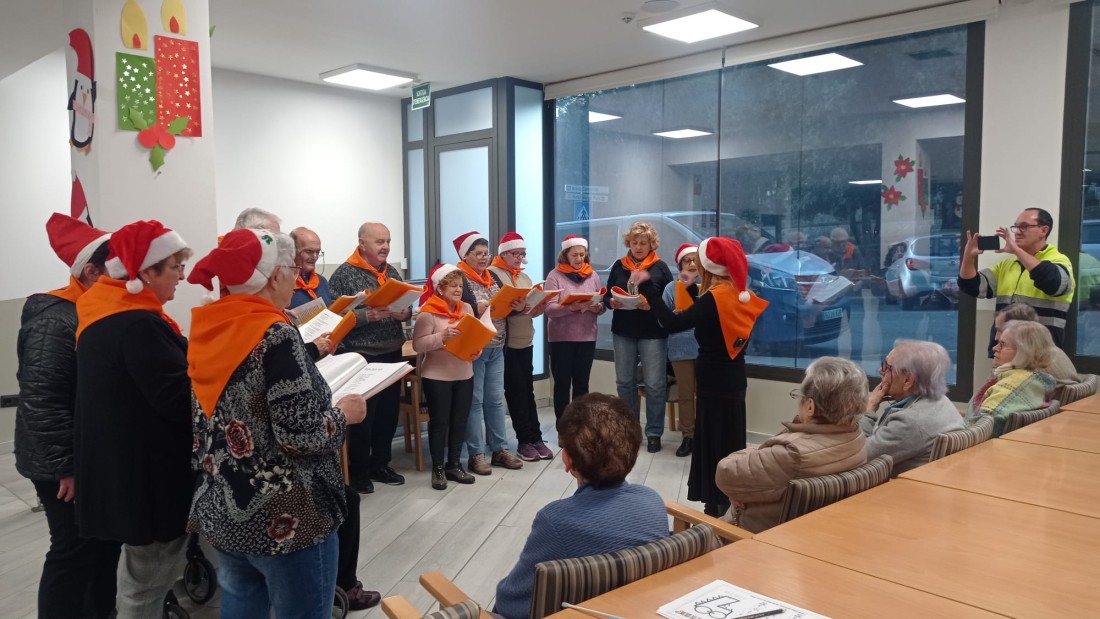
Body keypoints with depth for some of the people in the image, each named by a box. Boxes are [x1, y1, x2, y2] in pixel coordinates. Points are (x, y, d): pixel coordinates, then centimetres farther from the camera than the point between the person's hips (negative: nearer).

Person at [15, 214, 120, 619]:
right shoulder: (55, 321, -19)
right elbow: (40, 401, -24)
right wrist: (66, 467, -23)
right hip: (70, 466, -9)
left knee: (104, 545, 18)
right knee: (76, 552, 2)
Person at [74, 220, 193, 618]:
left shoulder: (106, 310, 8)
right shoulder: (138, 324, -24)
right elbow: (179, 401, -24)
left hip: (122, 464, 10)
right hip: (145, 472, -10)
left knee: (141, 570, 25)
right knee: (149, 579, 5)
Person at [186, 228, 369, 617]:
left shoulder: (208, 331, 3)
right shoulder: (274, 334, -20)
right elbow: (301, 435, -24)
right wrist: (345, 412, -7)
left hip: (221, 512, 8)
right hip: (284, 520, -8)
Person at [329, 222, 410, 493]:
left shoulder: (392, 272, 11)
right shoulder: (344, 274, -8)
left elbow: (407, 306, 14)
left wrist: (405, 312, -9)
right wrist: (367, 315, -26)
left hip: (392, 353, 6)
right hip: (362, 357, -6)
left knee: (389, 412, 13)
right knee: (362, 416, 1)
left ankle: (380, 465, 27)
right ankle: (358, 472, 15)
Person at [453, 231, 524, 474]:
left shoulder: (493, 277, 14)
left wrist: (516, 306, -4)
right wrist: (478, 310, -29)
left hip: (496, 348, 7)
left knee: (495, 400, 12)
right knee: (474, 401, 1)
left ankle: (499, 449, 21)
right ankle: (476, 454, 9)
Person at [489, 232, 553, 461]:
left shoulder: (525, 277, 16)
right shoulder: (492, 274, -6)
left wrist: (538, 307, -4)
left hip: (525, 342, 6)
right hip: (505, 343, -6)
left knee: (527, 390, 9)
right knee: (516, 391, -1)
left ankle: (535, 438, 13)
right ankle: (525, 440, 7)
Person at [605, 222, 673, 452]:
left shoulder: (660, 267, -2)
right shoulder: (619, 266, 7)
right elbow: (607, 295, 10)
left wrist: (653, 305, -21)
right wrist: (611, 302, -11)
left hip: (653, 333, -3)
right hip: (623, 332, 4)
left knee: (655, 385, -1)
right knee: (625, 382, 11)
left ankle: (654, 433, 11)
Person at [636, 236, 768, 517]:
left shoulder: (714, 299, -21)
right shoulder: (741, 295, 2)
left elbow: (672, 323, -24)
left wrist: (647, 287, -21)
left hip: (715, 383, -8)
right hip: (734, 380, 8)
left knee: (714, 444, 1)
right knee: (730, 443, 17)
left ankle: (717, 508, 9)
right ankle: (728, 506, 28)